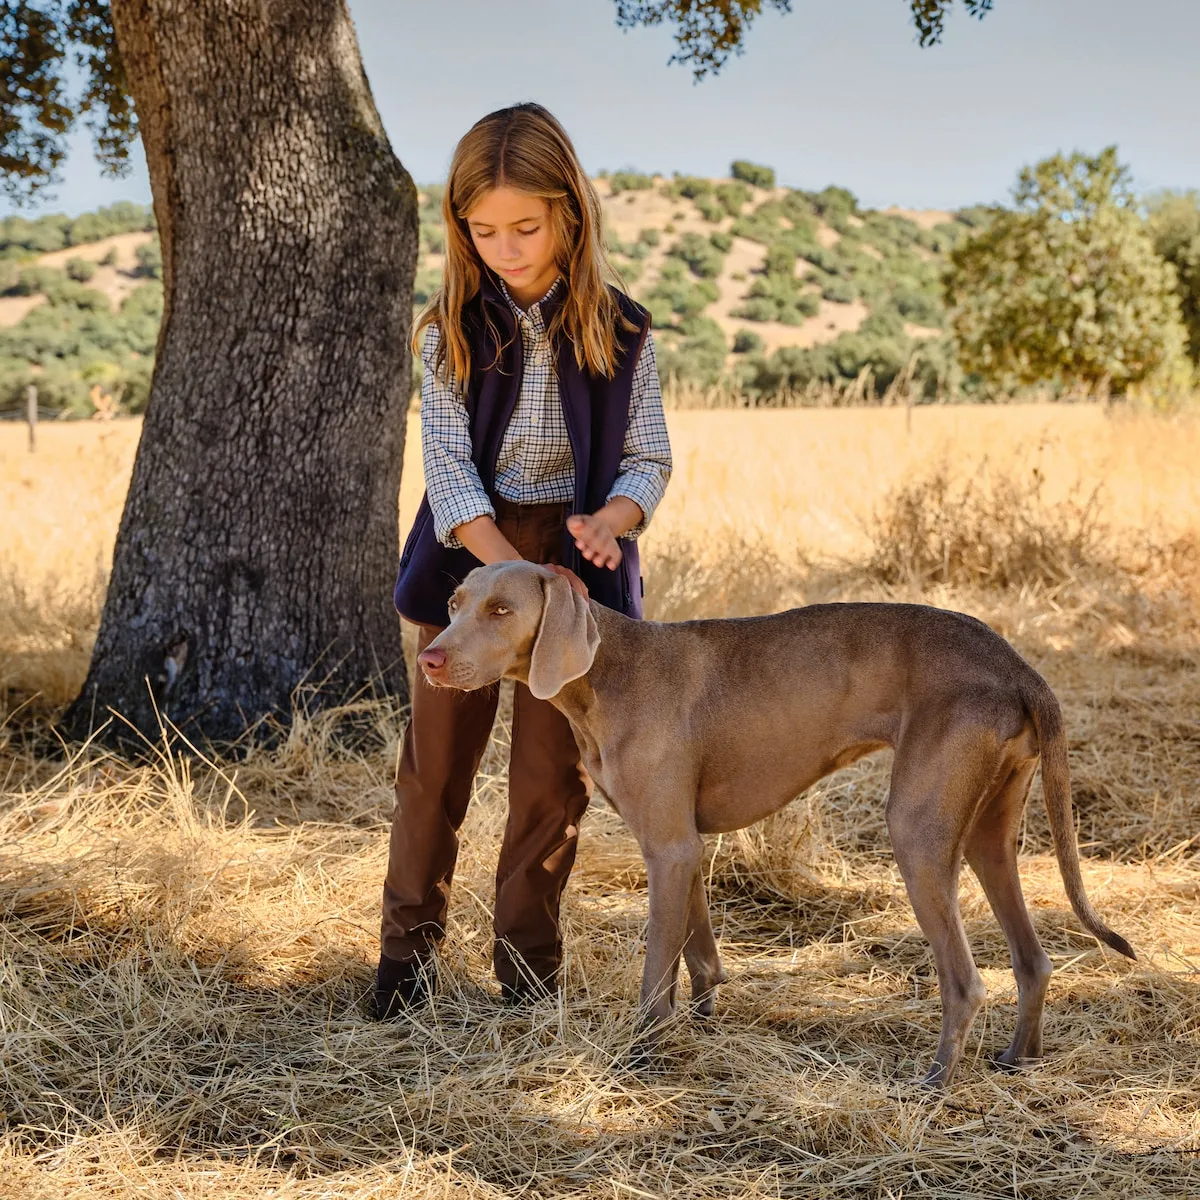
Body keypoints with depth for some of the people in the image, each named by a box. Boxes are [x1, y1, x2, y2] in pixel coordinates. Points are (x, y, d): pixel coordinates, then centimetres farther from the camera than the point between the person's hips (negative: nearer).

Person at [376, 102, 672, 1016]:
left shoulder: (621, 332, -3)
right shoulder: (451, 331, -5)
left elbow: (650, 459, 1)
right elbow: (448, 468, -10)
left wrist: (608, 521, -22)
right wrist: (517, 573, -24)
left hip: (576, 560, 0)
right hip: (469, 556, 0)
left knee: (551, 772, 4)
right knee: (437, 759, 5)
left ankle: (528, 959, 18)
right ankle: (410, 948, 19)